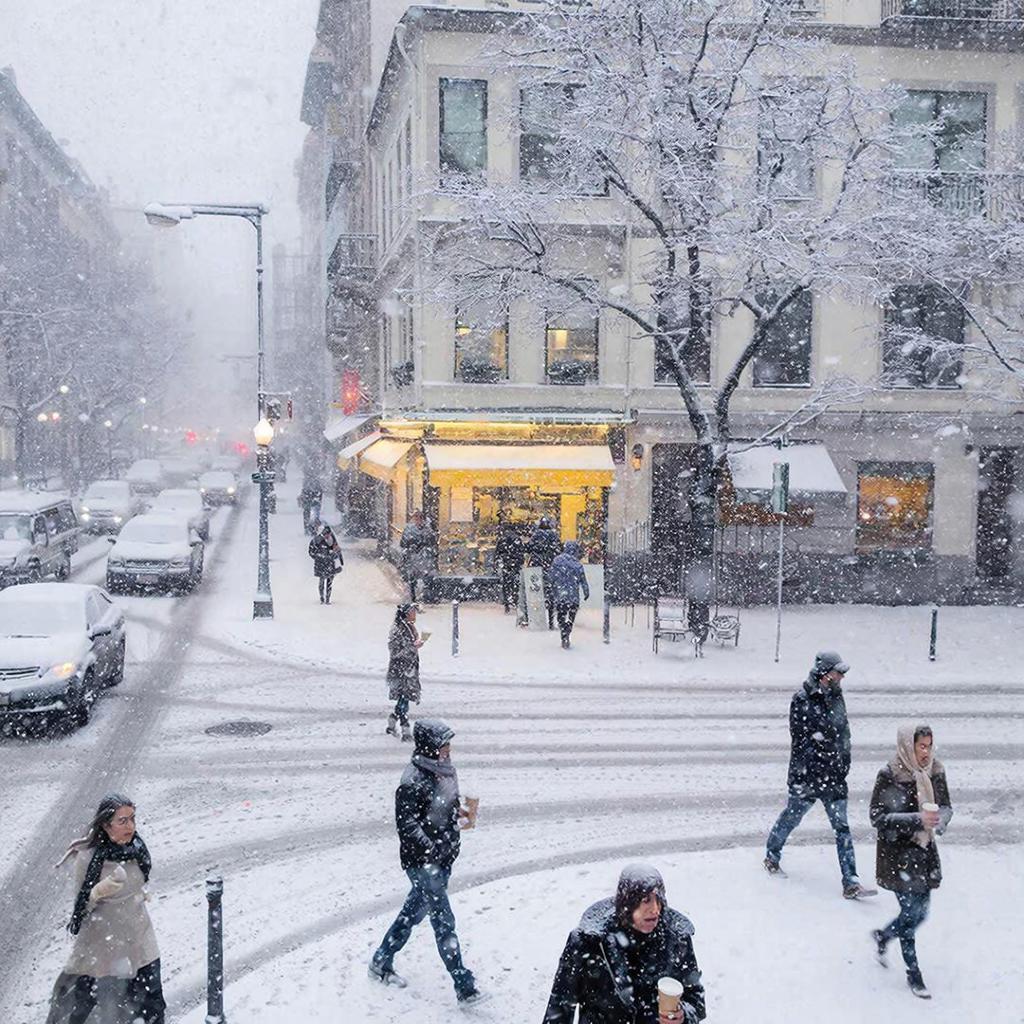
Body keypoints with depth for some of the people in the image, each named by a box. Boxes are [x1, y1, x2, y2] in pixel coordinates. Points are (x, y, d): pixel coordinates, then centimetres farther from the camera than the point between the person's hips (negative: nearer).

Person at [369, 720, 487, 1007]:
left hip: (443, 857, 9)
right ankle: (465, 988, 2)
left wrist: (460, 813, 2)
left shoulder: (445, 771, 4)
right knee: (444, 922, -4)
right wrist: (433, 849, -28)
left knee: (414, 911, 20)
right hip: (422, 861, -9)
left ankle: (381, 962, 37)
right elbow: (407, 824, -24)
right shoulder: (414, 781, -22)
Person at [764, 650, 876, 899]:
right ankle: (772, 858, 37)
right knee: (791, 818, 12)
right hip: (808, 775, -6)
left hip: (833, 776, 6)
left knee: (842, 828, 2)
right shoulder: (802, 700, -15)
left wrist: (844, 765, 15)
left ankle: (851, 883, 2)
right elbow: (800, 741, -16)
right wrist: (801, 777, -17)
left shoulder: (836, 697, 7)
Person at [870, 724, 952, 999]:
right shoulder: (889, 776, -18)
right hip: (897, 853, -6)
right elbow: (878, 817, -17)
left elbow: (946, 806, 7)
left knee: (920, 912, 12)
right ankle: (913, 974, 17)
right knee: (912, 912, -1)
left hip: (925, 851, 6)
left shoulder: (935, 771, -1)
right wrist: (917, 820, -27)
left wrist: (940, 819, -18)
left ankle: (882, 936, 41)